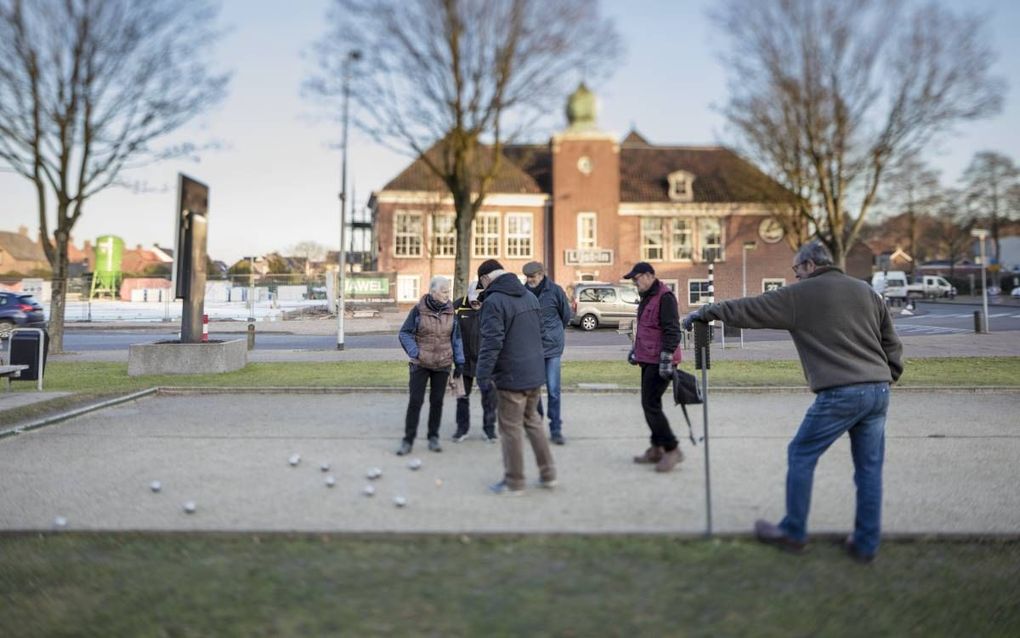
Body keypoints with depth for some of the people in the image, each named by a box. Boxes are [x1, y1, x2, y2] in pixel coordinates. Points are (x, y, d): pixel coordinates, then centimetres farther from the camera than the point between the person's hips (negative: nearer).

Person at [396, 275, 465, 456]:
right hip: (420, 364, -3)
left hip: (443, 365, 3)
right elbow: (405, 333, -4)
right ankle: (408, 440, 5)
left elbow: (456, 338, 6)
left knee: (437, 401, 10)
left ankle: (433, 437, 22)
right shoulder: (418, 309, -10)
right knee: (415, 401, -3)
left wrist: (459, 361, 2)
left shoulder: (450, 311, 0)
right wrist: (415, 353, -14)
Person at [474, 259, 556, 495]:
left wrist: (483, 374, -20)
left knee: (511, 427, 3)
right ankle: (548, 474, 24)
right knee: (532, 420, 21)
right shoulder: (530, 297, 11)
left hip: (512, 376, -8)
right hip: (535, 372, 8)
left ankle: (514, 482, 13)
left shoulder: (494, 302, -16)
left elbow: (491, 342, -23)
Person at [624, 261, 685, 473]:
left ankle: (672, 449, -4)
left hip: (658, 362, -10)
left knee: (651, 405, -11)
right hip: (648, 360, 10)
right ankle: (656, 449, 21)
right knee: (650, 404, 13)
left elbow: (672, 331, -19)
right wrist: (635, 349, 28)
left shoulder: (664, 297, -14)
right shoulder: (647, 297, 17)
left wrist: (666, 358, -23)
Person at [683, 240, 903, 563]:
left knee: (801, 456, 9)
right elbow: (892, 343, 17)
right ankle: (866, 544, 19)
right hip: (878, 391, 7)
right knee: (869, 467, 12)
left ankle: (793, 533, 17)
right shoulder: (866, 291, 16)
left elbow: (747, 309, 4)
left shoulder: (801, 294, -1)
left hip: (840, 393, -6)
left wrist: (704, 312, 15)